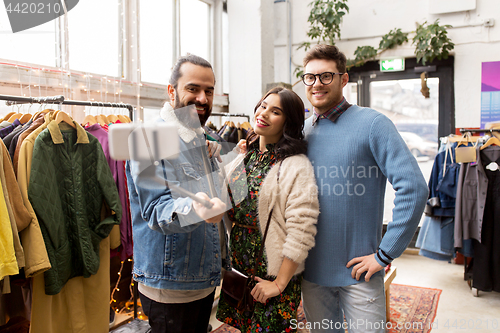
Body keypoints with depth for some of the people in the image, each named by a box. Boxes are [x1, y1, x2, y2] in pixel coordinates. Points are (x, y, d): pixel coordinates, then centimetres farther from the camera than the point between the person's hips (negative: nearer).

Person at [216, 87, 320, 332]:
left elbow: (301, 234, -20)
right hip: (239, 271, 6)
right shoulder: (246, 156, 5)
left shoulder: (295, 165, -17)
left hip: (272, 277, -6)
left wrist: (279, 284, -17)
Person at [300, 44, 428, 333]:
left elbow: (414, 188, -17)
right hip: (311, 269, 5)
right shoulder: (301, 131, 4)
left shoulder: (372, 124, -11)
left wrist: (385, 254, -16)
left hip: (358, 271, -4)